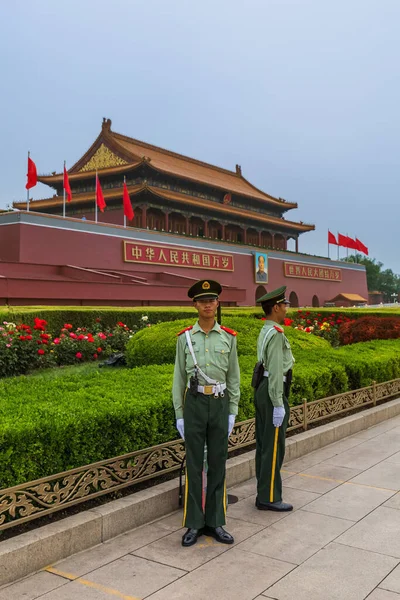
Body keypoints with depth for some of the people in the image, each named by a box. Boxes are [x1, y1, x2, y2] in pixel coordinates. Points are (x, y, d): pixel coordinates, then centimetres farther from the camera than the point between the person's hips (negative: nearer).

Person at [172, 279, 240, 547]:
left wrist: (233, 412, 2)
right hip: (194, 403, -1)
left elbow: (233, 377, 6)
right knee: (194, 464, 4)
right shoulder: (185, 337, 0)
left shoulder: (228, 337, 2)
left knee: (218, 464, 8)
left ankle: (216, 522, 20)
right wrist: (179, 415, 0)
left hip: (220, 404, 1)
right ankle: (195, 524, 16)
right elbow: (179, 377, 3)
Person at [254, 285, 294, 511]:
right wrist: (278, 404, -21)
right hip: (273, 393, -10)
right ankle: (269, 498, 6)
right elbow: (276, 371, -22)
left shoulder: (265, 331, 14)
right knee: (273, 447, -2)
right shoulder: (276, 334, -18)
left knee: (264, 444, 15)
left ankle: (265, 492, 25)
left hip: (262, 391, 10)